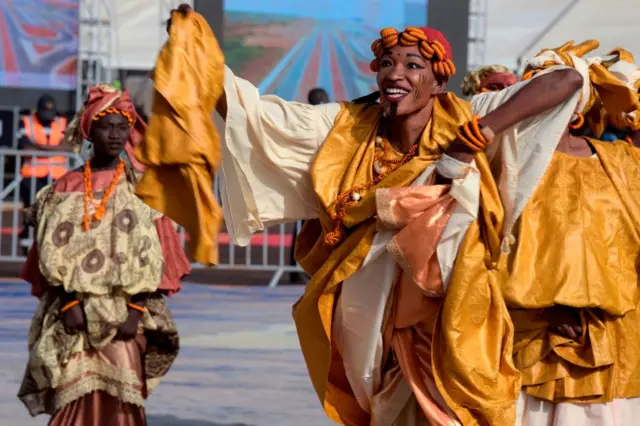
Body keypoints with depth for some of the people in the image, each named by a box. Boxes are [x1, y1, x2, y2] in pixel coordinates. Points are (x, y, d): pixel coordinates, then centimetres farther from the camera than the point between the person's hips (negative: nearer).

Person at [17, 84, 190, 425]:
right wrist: (68, 302, -8)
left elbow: (151, 259, 0)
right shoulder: (65, 190, 6)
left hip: (122, 311, -1)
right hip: (75, 312, 1)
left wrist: (136, 311, -9)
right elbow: (55, 254, 3)